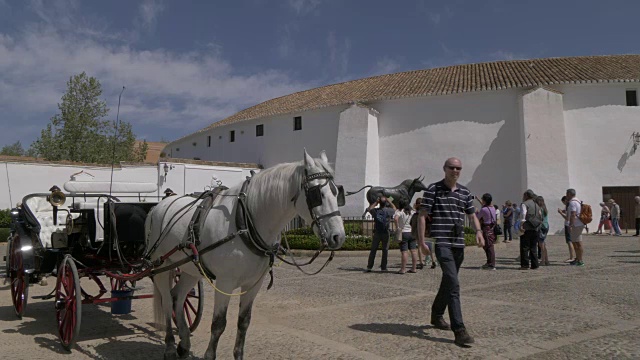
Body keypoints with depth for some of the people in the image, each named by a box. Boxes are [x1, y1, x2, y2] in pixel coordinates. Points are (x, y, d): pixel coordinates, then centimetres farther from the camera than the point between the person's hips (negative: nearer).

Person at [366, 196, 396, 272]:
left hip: (377, 233, 2)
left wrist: (376, 202, 13)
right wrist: (388, 201, 14)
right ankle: (383, 267, 9)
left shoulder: (375, 210, -5)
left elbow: (369, 209, 18)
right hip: (385, 233, -1)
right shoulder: (388, 210, -8)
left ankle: (369, 267, 7)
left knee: (373, 250, 8)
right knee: (385, 250, 8)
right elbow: (394, 208, 15)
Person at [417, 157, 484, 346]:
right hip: (441, 243, -6)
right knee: (453, 284, -15)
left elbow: (472, 215, 15)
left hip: (459, 244, 6)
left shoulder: (465, 192, 12)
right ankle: (459, 331, -15)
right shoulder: (433, 189, -3)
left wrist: (478, 231, -5)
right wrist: (421, 240, -12)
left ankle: (436, 315, 38)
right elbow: (422, 215, -5)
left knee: (448, 282, 17)